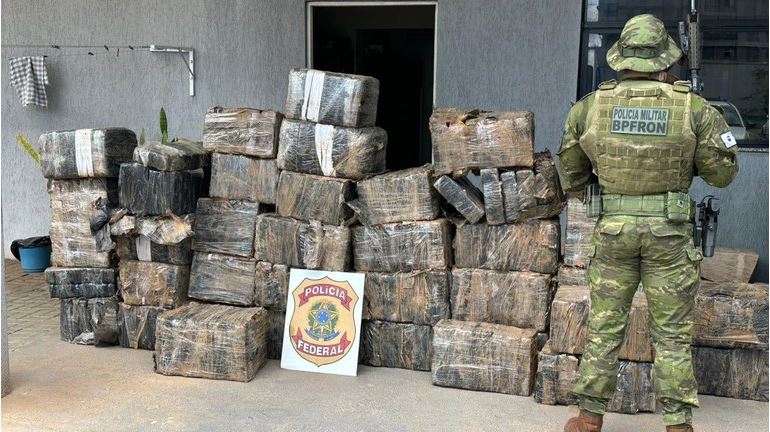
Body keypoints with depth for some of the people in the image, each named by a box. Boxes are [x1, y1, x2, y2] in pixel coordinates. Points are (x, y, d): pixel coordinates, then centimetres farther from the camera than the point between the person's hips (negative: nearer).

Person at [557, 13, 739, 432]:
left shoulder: (589, 107, -2)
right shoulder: (693, 107, -6)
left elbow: (569, 177, 7)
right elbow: (722, 173, 3)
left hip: (613, 228, 1)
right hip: (670, 233, -1)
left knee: (603, 327, 12)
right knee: (672, 335, 9)